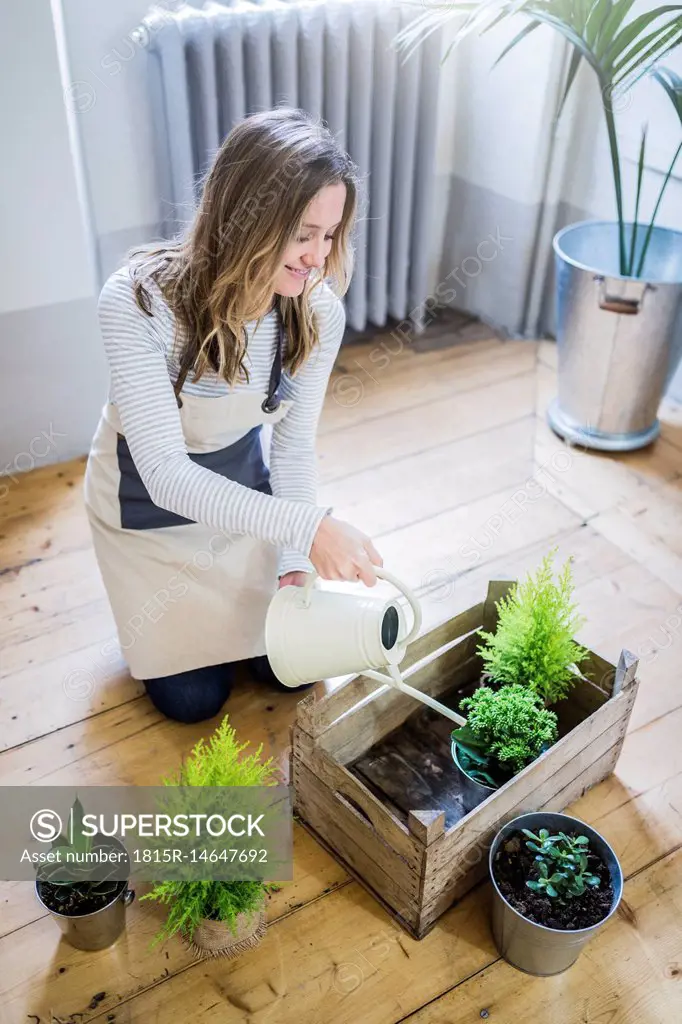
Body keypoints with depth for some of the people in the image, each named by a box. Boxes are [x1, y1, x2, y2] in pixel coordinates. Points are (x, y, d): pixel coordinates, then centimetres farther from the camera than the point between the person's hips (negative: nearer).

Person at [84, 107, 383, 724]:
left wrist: (295, 561, -20)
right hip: (147, 497, -3)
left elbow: (294, 446, -11)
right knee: (193, 697, 7)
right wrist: (307, 524, -48)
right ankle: (155, 611, 37)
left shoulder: (318, 310, -22)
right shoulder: (139, 301, -35)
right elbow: (166, 473, -38)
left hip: (243, 483, 3)